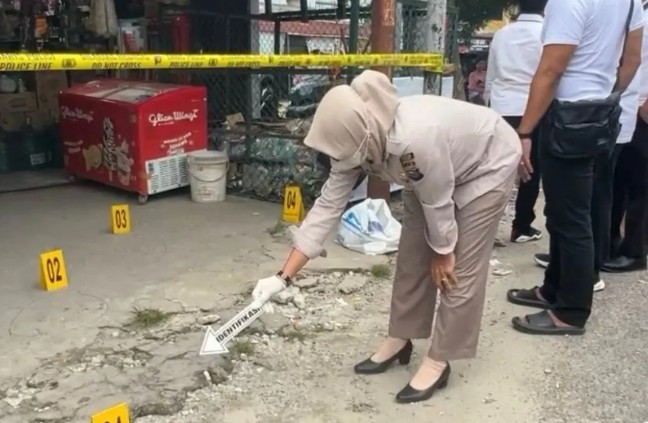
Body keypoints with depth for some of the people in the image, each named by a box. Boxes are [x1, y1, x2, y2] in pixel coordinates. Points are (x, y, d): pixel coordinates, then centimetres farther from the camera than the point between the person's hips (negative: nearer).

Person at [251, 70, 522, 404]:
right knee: (412, 255, 8)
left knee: (462, 267, -7)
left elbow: (438, 204, -29)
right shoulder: (357, 140, -21)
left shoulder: (415, 140, -45)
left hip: (488, 164, -7)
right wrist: (284, 276, -18)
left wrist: (443, 253, -10)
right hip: (433, 170, 7)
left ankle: (439, 361, 6)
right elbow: (328, 206, -17)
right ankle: (399, 340, 24)